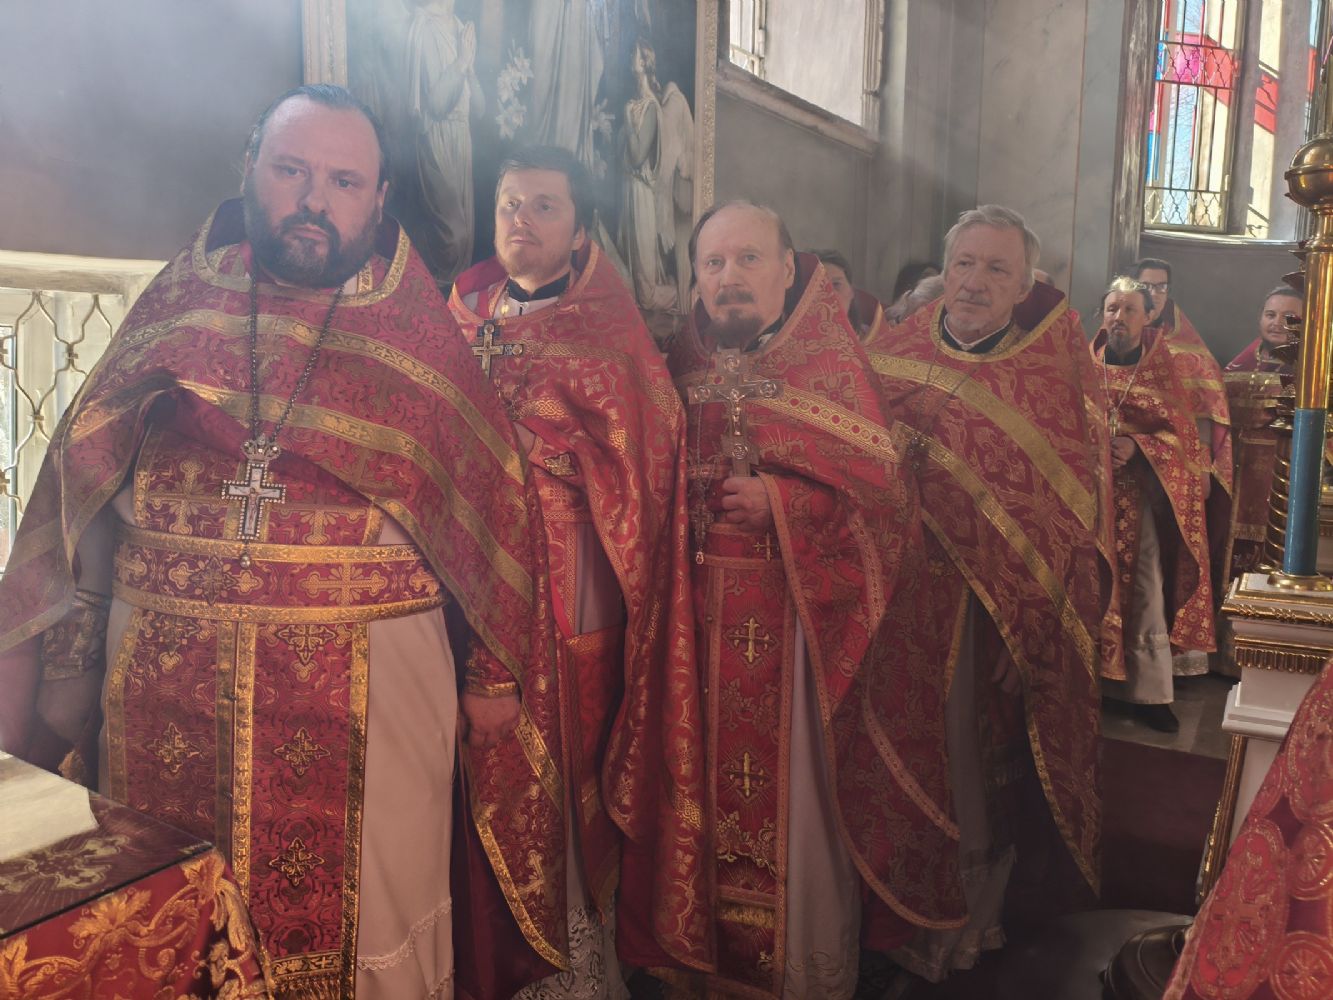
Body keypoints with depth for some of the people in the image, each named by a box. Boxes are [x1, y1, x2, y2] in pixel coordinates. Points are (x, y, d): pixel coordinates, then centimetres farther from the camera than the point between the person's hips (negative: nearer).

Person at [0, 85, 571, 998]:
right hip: (163, 685, 3)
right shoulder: (179, 306, 6)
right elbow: (81, 479, 9)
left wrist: (493, 673, -1)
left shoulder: (421, 335, 1)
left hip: (367, 686, -2)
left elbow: (494, 508, 0)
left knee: (363, 926, 11)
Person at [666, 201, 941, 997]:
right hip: (706, 622, 4)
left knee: (798, 800, 2)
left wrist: (783, 501, -16)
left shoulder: (832, 361, -1)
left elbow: (883, 492, -6)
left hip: (799, 622, -3)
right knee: (713, 790, 10)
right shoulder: (684, 363, 10)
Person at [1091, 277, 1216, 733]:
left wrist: (1137, 447, -14)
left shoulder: (1162, 369, 7)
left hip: (1140, 496, -1)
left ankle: (1150, 691, 5)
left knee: (1145, 592, -3)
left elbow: (1181, 433, 3)